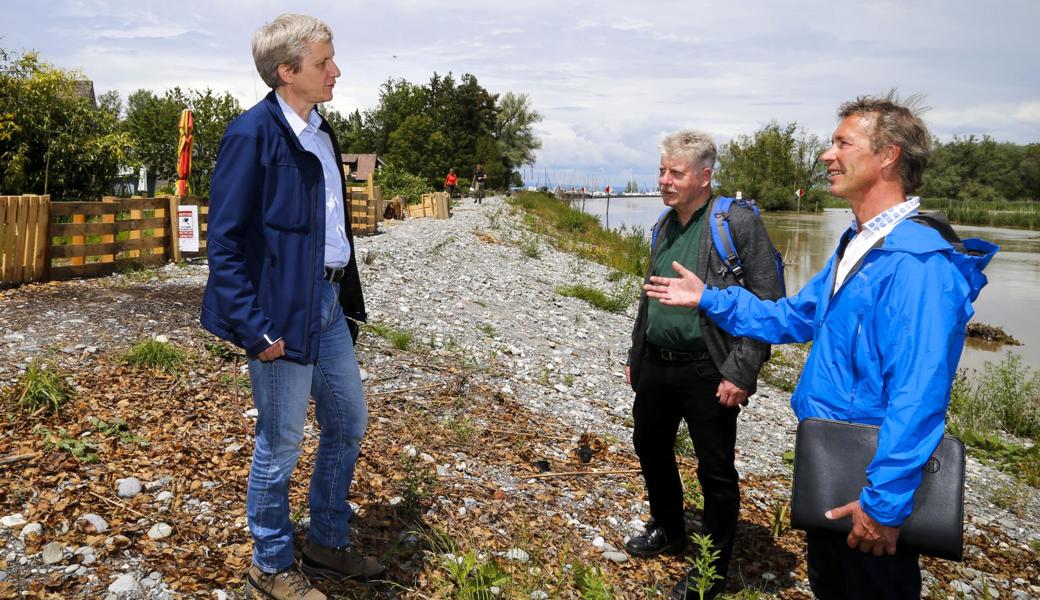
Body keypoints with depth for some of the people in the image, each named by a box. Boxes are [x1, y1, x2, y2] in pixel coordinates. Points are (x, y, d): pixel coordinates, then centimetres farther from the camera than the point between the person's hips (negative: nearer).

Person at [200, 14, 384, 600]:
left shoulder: (321, 130, 9)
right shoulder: (252, 134, -15)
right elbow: (225, 242, -15)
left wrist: (346, 292, 11)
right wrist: (256, 328, -19)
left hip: (329, 298, 9)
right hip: (284, 307, -8)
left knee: (349, 422, 17)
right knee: (281, 445, 6)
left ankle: (328, 544, 36)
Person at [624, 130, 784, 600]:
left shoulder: (739, 223, -13)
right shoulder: (665, 226, 10)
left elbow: (767, 302, -15)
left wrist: (741, 372, -19)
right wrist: (636, 355, 19)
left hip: (708, 372, -7)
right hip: (657, 365, 7)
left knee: (715, 472, 5)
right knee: (649, 446, 20)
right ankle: (668, 530, 43)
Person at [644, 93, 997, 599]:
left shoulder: (917, 262, -24)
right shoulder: (854, 247, 8)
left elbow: (918, 396, -29)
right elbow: (794, 317, 18)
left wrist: (885, 501, -28)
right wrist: (708, 299, 14)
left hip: (872, 478, -9)